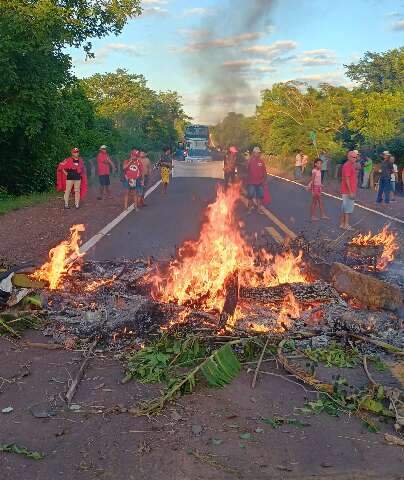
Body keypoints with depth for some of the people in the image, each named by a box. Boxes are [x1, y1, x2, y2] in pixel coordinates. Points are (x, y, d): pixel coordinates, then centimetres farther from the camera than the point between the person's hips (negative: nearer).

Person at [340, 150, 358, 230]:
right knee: (349, 208, -5)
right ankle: (346, 225, 0)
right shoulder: (347, 166, -17)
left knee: (345, 207, 13)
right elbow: (347, 180, -21)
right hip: (348, 191, -10)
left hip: (350, 191, 10)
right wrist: (350, 192, -23)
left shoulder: (352, 165, 16)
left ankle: (342, 224, 18)